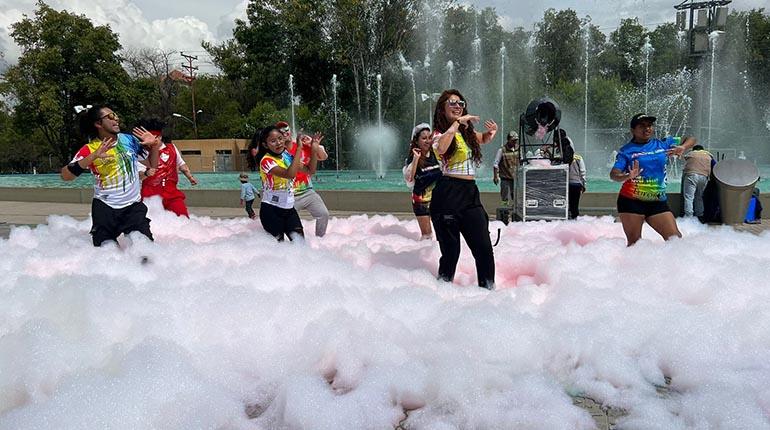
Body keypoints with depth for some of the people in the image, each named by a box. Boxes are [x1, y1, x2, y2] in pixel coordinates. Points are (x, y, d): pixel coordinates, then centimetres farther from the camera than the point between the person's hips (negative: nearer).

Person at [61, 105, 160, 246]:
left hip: (134, 205, 1)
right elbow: (65, 176, -20)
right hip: (104, 208, -1)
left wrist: (154, 145, -11)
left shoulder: (129, 140, 0)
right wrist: (93, 156, -29)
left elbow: (153, 164, 9)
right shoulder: (89, 149, -8)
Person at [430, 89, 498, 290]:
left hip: (470, 193, 6)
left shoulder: (467, 132, 17)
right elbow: (441, 148, -27)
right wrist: (456, 123, -21)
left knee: (484, 249, 2)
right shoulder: (440, 133, -3)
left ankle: (488, 288, 13)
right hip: (448, 194, -6)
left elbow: (484, 139, 37)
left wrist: (491, 132, 13)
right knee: (451, 250, -2)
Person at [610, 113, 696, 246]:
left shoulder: (663, 144, 10)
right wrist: (628, 176, -35)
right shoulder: (626, 150, -2)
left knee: (675, 238, -1)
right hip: (632, 202, -4)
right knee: (634, 243, -3)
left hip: (658, 202, 4)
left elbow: (691, 140, 19)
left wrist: (682, 148, -5)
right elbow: (613, 175, -13)